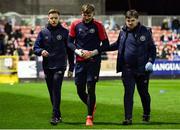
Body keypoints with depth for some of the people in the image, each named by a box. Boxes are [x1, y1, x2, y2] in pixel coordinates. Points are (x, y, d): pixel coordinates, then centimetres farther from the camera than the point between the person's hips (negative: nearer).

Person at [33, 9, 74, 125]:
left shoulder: (65, 32, 2)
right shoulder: (43, 32, 7)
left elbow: (70, 50, 5)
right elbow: (36, 47, 8)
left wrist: (71, 67, 2)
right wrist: (41, 51, -16)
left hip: (60, 66, -3)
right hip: (47, 67, 3)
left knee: (56, 90, -14)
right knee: (52, 92, 8)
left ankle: (55, 116, -17)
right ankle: (58, 115, 18)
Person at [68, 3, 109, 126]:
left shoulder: (98, 25, -4)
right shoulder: (75, 24, 2)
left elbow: (106, 44, -2)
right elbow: (70, 42, 9)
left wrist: (93, 53, -13)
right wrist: (77, 51, -10)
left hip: (93, 61, -3)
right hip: (80, 61, 3)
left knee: (91, 88, -9)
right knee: (80, 89, 5)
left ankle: (90, 117, 3)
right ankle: (92, 106, 34)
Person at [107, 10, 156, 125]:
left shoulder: (145, 31, -4)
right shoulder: (123, 32, 5)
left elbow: (152, 48, 1)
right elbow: (118, 45, 22)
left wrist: (151, 61, -12)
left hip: (142, 69, -2)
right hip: (127, 69, 2)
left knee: (143, 93, 11)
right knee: (128, 93, -5)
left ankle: (147, 114, 33)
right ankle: (128, 118, -4)